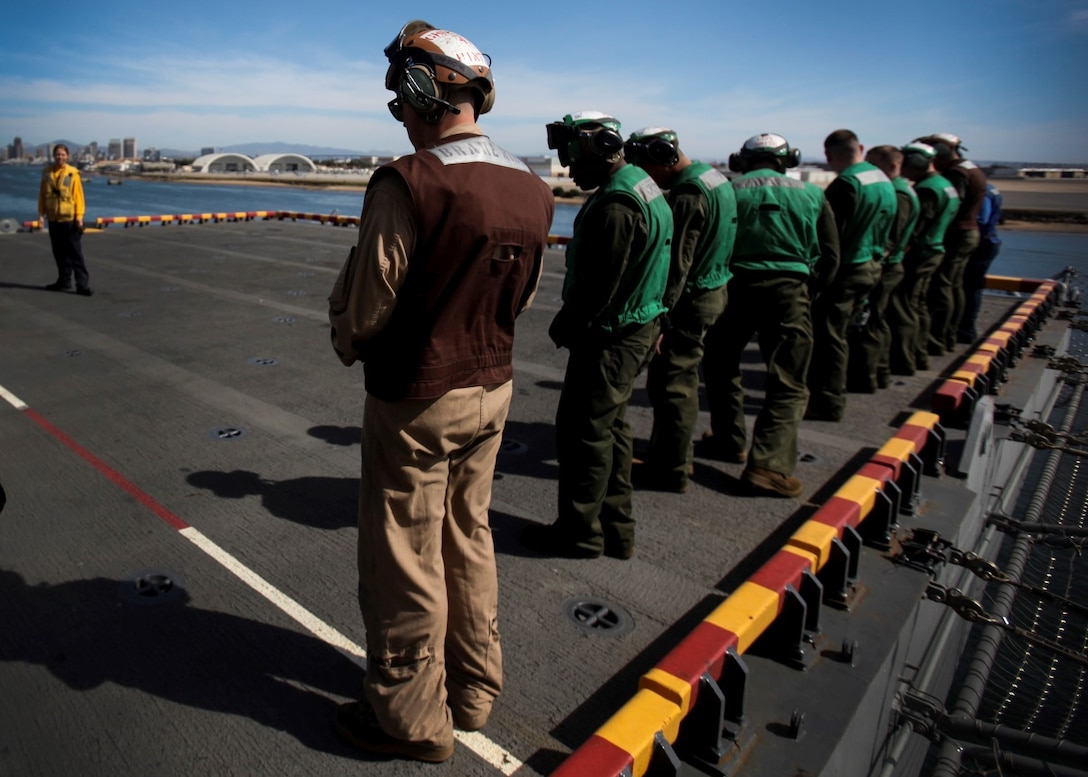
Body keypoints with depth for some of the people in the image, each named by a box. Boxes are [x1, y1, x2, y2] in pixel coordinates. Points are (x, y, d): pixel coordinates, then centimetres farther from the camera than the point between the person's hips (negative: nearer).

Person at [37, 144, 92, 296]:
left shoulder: (73, 174, -5)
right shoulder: (47, 173, 6)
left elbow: (78, 196, -7)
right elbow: (42, 194, 10)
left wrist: (79, 216, -13)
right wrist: (41, 213, 3)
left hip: (70, 218, -5)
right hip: (53, 219, 5)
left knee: (75, 253, -5)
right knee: (59, 253, 11)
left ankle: (82, 284, -4)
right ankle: (64, 282, 21)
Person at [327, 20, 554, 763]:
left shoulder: (409, 182, -20)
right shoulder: (533, 191, 2)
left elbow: (366, 309, -15)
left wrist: (349, 342, 5)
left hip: (416, 400, -7)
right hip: (493, 389, 7)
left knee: (405, 563, 9)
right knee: (469, 541, 21)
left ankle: (412, 719, 28)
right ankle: (474, 689, 38)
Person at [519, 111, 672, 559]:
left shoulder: (615, 204, -21)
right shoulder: (643, 186, 12)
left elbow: (597, 284, -23)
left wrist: (563, 328, -8)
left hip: (609, 336, -10)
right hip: (636, 329, 10)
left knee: (582, 430, 0)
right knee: (610, 427, 17)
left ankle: (579, 532, 13)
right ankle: (615, 527, 28)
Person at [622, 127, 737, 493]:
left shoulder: (688, 194, -19)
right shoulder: (715, 178, 12)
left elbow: (677, 265, -23)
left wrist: (659, 316, -22)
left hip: (691, 299, -10)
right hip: (712, 290, 10)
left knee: (670, 385, -2)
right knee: (683, 378, 19)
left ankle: (670, 469, 8)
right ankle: (675, 456, 32)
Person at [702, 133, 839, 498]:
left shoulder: (729, 190, 3)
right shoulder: (810, 193, 6)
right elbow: (830, 256, 8)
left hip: (736, 286, 0)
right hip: (789, 290, 0)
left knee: (721, 366, 22)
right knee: (787, 384, 4)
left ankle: (730, 441, 30)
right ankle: (769, 464, -6)